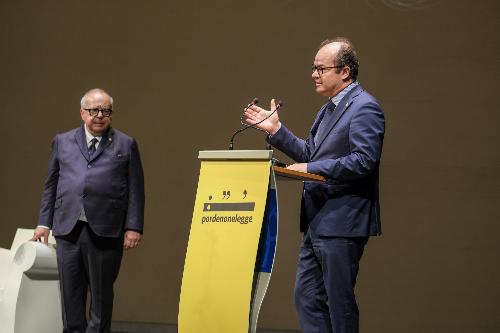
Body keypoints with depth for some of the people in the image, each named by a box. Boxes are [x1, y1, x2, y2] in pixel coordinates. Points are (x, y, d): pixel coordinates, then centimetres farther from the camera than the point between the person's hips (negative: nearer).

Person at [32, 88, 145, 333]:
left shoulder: (125, 145, 6)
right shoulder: (62, 142, 13)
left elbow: (135, 190, 3)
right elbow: (51, 185, 16)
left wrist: (134, 227, -4)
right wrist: (44, 222, 11)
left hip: (106, 231, -2)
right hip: (68, 228, 2)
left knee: (101, 292, 4)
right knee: (70, 293, 6)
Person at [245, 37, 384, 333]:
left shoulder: (365, 107, -13)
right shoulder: (328, 109, 18)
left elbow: (364, 160, -22)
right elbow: (309, 153, 20)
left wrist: (312, 169, -21)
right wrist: (276, 130, 11)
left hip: (342, 222, -10)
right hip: (318, 221, 10)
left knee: (340, 301, -2)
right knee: (307, 297, 11)